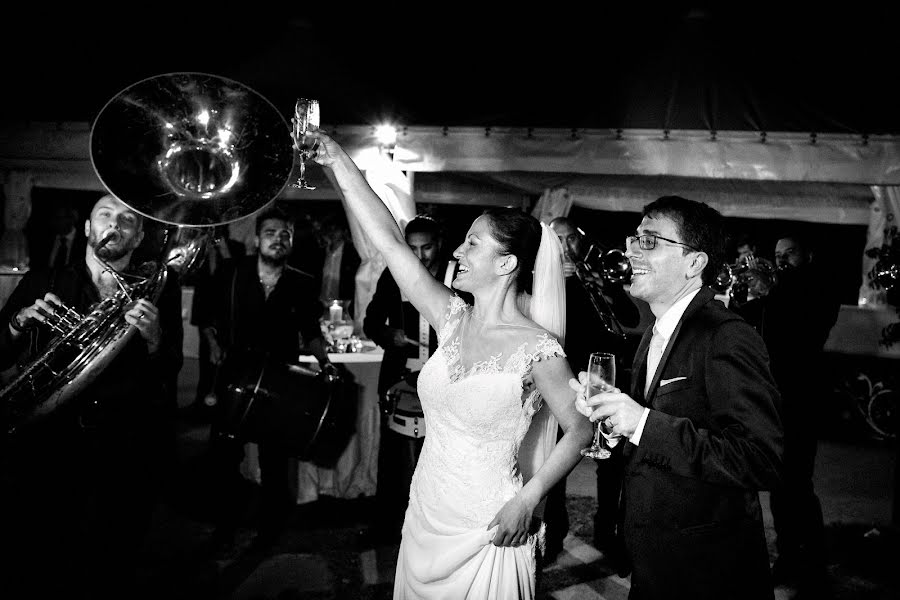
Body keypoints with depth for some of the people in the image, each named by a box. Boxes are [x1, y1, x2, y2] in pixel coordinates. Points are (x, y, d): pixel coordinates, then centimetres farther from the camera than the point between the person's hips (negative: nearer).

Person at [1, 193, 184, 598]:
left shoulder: (155, 292, 7)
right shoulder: (42, 283, 10)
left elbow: (167, 374, 0)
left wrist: (153, 338, -20)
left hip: (123, 456, -1)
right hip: (44, 447, 1)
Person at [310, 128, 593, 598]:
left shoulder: (536, 348, -15)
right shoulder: (453, 319, -1)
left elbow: (581, 430, -9)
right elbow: (389, 241, -5)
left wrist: (526, 500, -16)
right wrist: (338, 162, -7)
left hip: (486, 534, -5)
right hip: (424, 519, 5)